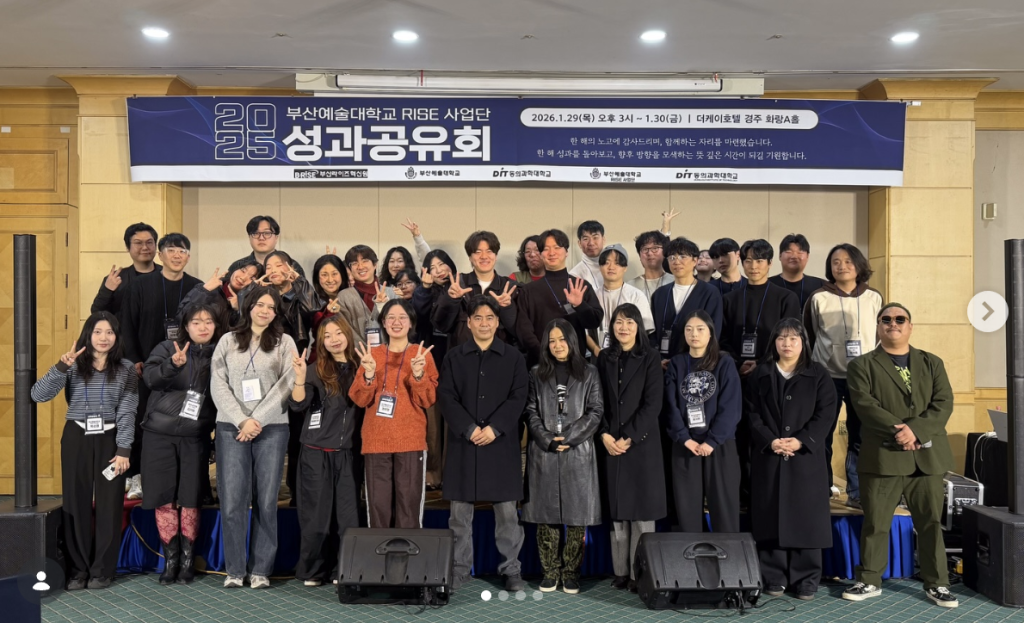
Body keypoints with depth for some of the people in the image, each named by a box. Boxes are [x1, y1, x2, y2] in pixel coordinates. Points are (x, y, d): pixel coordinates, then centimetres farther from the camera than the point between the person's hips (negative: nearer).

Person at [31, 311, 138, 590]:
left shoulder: (126, 369, 1)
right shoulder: (74, 365, 2)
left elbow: (127, 413, -3)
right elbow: (38, 395, -9)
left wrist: (123, 450, -10)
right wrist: (61, 366, -22)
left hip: (109, 441, -1)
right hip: (76, 439, 1)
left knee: (109, 506, 3)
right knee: (76, 505, 5)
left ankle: (102, 571, 14)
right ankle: (78, 570, 16)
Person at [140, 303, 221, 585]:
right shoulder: (167, 348, 3)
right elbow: (150, 376, -13)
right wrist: (173, 364, -31)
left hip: (195, 437, 0)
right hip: (160, 434, 0)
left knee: (190, 498, 1)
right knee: (163, 498, 2)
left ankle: (188, 560, 12)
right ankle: (170, 559, 14)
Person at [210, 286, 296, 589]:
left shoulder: (285, 343, 8)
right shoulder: (228, 342, 12)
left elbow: (287, 385, -2)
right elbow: (218, 385, 4)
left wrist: (257, 420, -10)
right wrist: (241, 420, -9)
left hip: (272, 428, -1)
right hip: (231, 427, 1)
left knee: (267, 500, 0)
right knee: (232, 500, -3)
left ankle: (261, 570, 8)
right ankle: (234, 569, 7)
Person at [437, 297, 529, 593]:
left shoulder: (514, 357, 7)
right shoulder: (454, 357, 8)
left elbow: (518, 397, -1)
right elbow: (446, 397, 0)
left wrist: (494, 428, -13)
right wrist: (469, 429, -13)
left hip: (502, 443, -1)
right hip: (463, 443, 1)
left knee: (507, 510, 2)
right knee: (460, 510, 5)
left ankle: (511, 569, 13)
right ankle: (459, 569, 15)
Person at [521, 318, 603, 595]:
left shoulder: (588, 373, 7)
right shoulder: (536, 374, 11)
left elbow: (595, 411, 0)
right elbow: (531, 412, 4)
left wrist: (568, 438, -10)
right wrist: (549, 441, -10)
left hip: (578, 452, -1)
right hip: (543, 453, 1)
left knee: (577, 515, -1)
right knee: (546, 514, 1)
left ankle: (571, 572, 7)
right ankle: (550, 571, 10)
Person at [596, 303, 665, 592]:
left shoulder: (650, 358, 0)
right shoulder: (604, 358, 10)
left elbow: (653, 404, -7)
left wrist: (628, 438, -12)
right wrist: (604, 435, -7)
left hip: (642, 441, -3)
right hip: (610, 443, 3)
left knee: (641, 508, -2)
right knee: (617, 508, 4)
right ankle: (620, 572, 10)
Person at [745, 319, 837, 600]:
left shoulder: (818, 375, 6)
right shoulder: (760, 375, 9)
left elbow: (825, 413, -2)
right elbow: (752, 413, 2)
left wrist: (801, 441, -14)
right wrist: (770, 441, -13)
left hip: (806, 456, -1)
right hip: (768, 457, 1)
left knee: (806, 518, 0)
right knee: (771, 517, 2)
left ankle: (806, 581, 8)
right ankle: (774, 578, 10)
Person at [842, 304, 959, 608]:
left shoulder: (932, 363, 14)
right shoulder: (862, 366, 6)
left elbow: (943, 403, 1)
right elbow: (865, 405, -8)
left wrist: (916, 430, -15)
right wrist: (898, 431, -19)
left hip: (927, 457, 2)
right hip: (882, 456, -2)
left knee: (931, 522, 7)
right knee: (875, 523, 3)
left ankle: (936, 584, 18)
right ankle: (870, 581, 14)